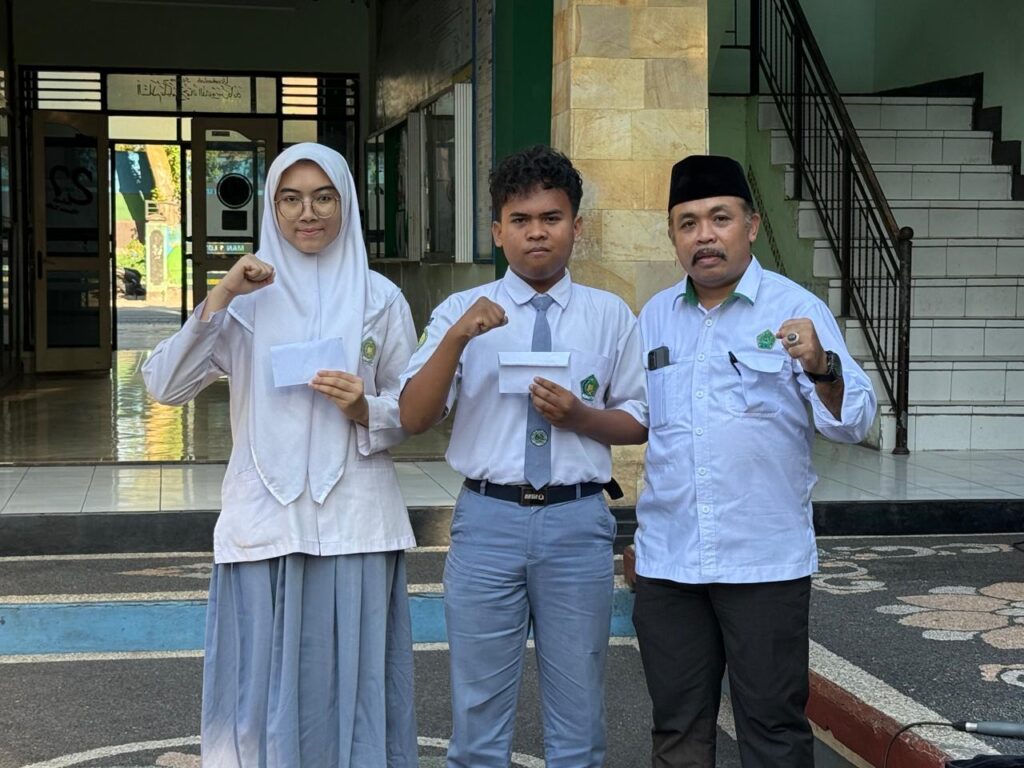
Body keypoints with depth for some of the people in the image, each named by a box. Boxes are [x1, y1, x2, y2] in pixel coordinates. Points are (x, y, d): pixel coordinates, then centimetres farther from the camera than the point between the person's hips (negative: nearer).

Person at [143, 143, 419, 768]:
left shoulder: (380, 297, 6)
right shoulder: (248, 296, 6)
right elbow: (165, 387, -2)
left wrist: (365, 411, -12)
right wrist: (217, 301, -12)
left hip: (354, 520, 0)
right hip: (265, 519, 0)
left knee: (351, 678, 2)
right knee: (264, 681, 3)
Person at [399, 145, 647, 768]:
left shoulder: (611, 315, 6)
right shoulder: (462, 312, 4)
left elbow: (639, 421, 10)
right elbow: (413, 418, -5)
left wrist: (580, 416, -10)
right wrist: (456, 338, -19)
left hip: (578, 521, 1)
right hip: (488, 517, 0)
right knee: (479, 715, 9)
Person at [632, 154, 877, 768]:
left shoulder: (796, 310, -4)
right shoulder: (654, 317, 10)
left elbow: (854, 422, -10)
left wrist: (822, 368, -29)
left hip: (764, 559, -4)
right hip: (667, 560, 4)